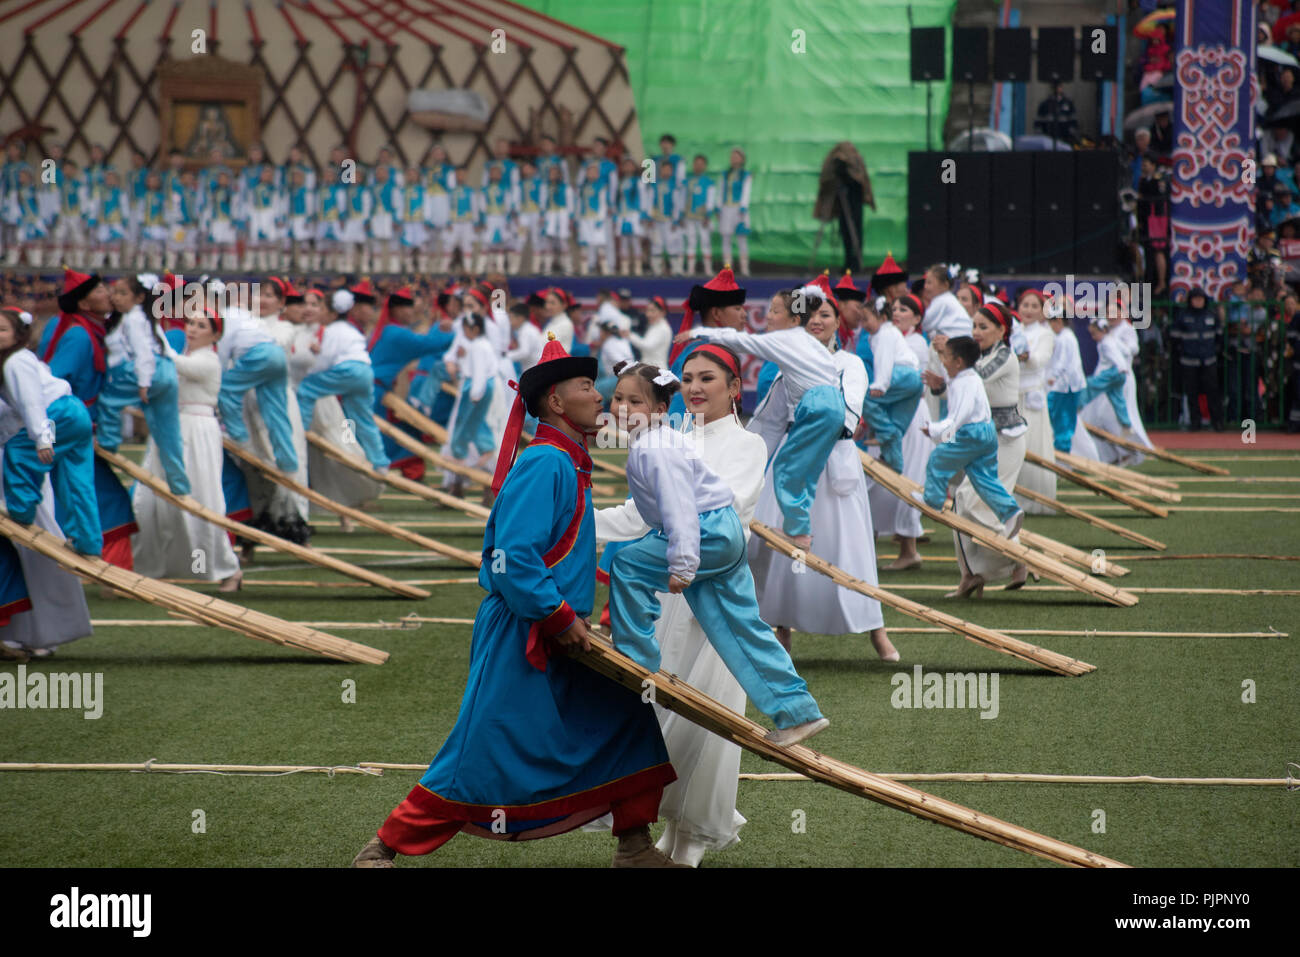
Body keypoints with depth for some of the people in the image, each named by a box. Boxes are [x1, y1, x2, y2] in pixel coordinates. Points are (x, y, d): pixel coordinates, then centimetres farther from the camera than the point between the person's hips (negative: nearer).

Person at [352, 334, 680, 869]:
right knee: (480, 757, -6)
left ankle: (635, 849, 15)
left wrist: (572, 619, 15)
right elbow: (513, 557, -25)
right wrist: (560, 617, -19)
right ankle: (382, 850, 3)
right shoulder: (544, 463, -17)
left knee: (626, 718, 9)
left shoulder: (569, 464, 13)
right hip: (518, 639, -10)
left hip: (557, 639, 10)